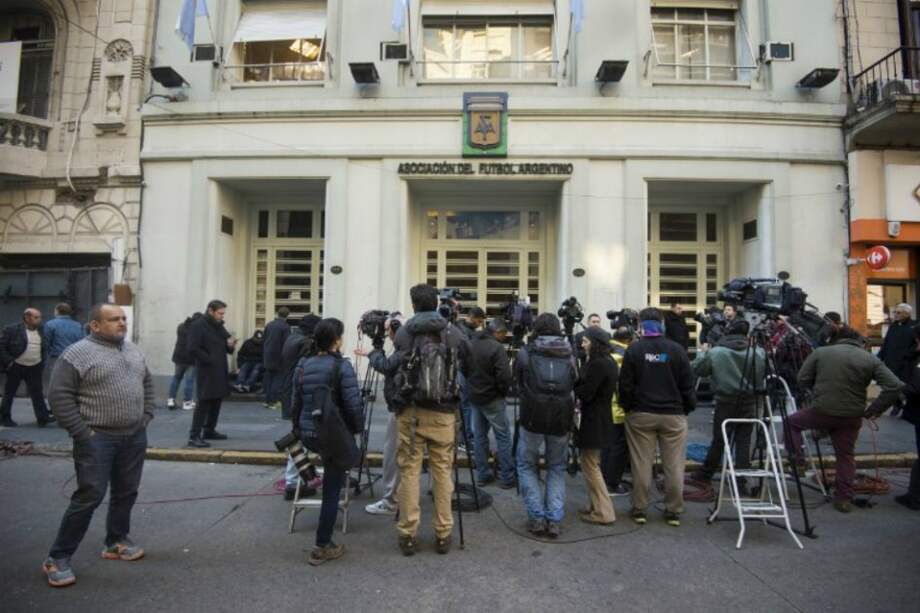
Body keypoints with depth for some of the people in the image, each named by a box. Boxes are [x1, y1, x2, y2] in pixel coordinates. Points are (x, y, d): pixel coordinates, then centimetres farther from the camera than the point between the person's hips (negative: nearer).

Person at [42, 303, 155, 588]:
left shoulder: (133, 349, 10)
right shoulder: (77, 353, -11)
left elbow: (147, 382, 20)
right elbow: (59, 395, -13)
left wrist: (147, 415, 10)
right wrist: (82, 432, -15)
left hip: (135, 436, 7)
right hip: (98, 439, -6)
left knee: (126, 493, 14)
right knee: (89, 497, -5)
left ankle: (116, 542, 30)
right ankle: (57, 558, 10)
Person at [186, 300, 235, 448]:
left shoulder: (219, 326, 17)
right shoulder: (197, 326, -9)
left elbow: (227, 348, 21)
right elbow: (193, 349, -18)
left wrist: (231, 345, -2)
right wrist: (210, 360, -18)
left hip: (220, 371, 8)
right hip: (206, 372, -8)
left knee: (216, 402, 13)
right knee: (203, 403, -9)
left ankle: (209, 430, 24)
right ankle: (194, 436, -6)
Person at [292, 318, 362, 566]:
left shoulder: (302, 366, 3)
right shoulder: (342, 366, -14)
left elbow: (295, 403, 8)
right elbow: (353, 404, -18)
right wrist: (358, 429, -1)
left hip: (308, 435, 6)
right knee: (331, 492, 5)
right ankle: (323, 547, 11)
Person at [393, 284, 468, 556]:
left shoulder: (402, 333, -1)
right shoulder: (453, 333, 0)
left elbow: (396, 370, 7)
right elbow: (464, 367, 8)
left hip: (410, 411, 0)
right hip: (443, 412, 1)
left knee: (409, 470, 6)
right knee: (442, 471, 8)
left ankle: (408, 535, 12)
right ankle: (443, 534, 15)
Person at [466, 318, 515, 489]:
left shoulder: (471, 344, 3)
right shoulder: (497, 348, -19)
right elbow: (504, 376, -21)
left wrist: (473, 385, 13)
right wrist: (504, 391, -4)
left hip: (474, 396, 7)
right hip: (492, 398, -7)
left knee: (479, 436, 13)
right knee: (503, 437, 3)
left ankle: (482, 475, 19)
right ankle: (507, 477, 6)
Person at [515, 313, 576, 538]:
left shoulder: (526, 352, 0)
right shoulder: (569, 355, 7)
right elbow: (574, 386, 16)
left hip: (532, 417, -2)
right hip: (561, 419, 2)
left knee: (527, 466, 15)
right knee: (557, 468, 17)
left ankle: (537, 518, 11)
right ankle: (554, 520, 12)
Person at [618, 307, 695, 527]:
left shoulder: (634, 350, -6)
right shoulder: (677, 350, -3)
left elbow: (625, 385, -6)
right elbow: (687, 385, 0)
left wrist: (627, 407, 8)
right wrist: (688, 408, 13)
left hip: (641, 414, 0)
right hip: (673, 415, 1)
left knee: (641, 464, 6)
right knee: (674, 465, 8)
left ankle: (639, 509, 14)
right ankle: (674, 511, 16)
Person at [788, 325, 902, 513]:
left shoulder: (820, 352, 0)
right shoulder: (872, 360, 2)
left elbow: (802, 380, 4)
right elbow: (895, 387, -5)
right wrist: (872, 409, 0)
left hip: (821, 412, -2)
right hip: (851, 416, 2)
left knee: (792, 421, 25)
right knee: (846, 455, 17)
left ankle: (795, 457, 18)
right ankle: (844, 499, 21)